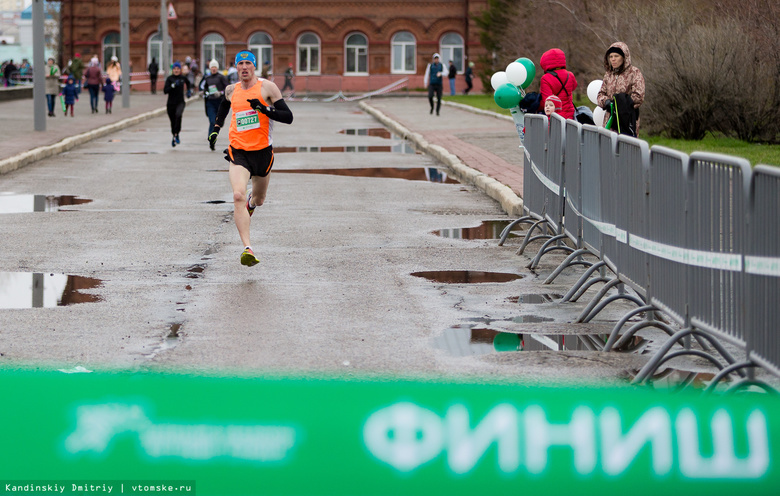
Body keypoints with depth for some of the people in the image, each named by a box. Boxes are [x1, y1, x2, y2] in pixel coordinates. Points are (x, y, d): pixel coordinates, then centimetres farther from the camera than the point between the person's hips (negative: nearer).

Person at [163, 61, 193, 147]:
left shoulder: (183, 78, 5)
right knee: (173, 121, 7)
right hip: (171, 103, 0)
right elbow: (165, 91, -14)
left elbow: (188, 83, 30)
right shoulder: (170, 78, -4)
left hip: (180, 102, 0)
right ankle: (173, 137, 32)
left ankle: (176, 134, -26)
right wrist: (173, 86, -25)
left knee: (178, 114, -31)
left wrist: (189, 91, 19)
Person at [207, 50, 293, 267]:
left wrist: (265, 110, -25)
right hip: (238, 152, 0)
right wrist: (217, 127, 25)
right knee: (238, 196, -23)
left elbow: (288, 117, -10)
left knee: (258, 199, 19)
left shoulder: (267, 87, -6)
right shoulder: (231, 90, 6)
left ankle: (251, 204, 60)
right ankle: (247, 248, -32)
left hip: (263, 152, 0)